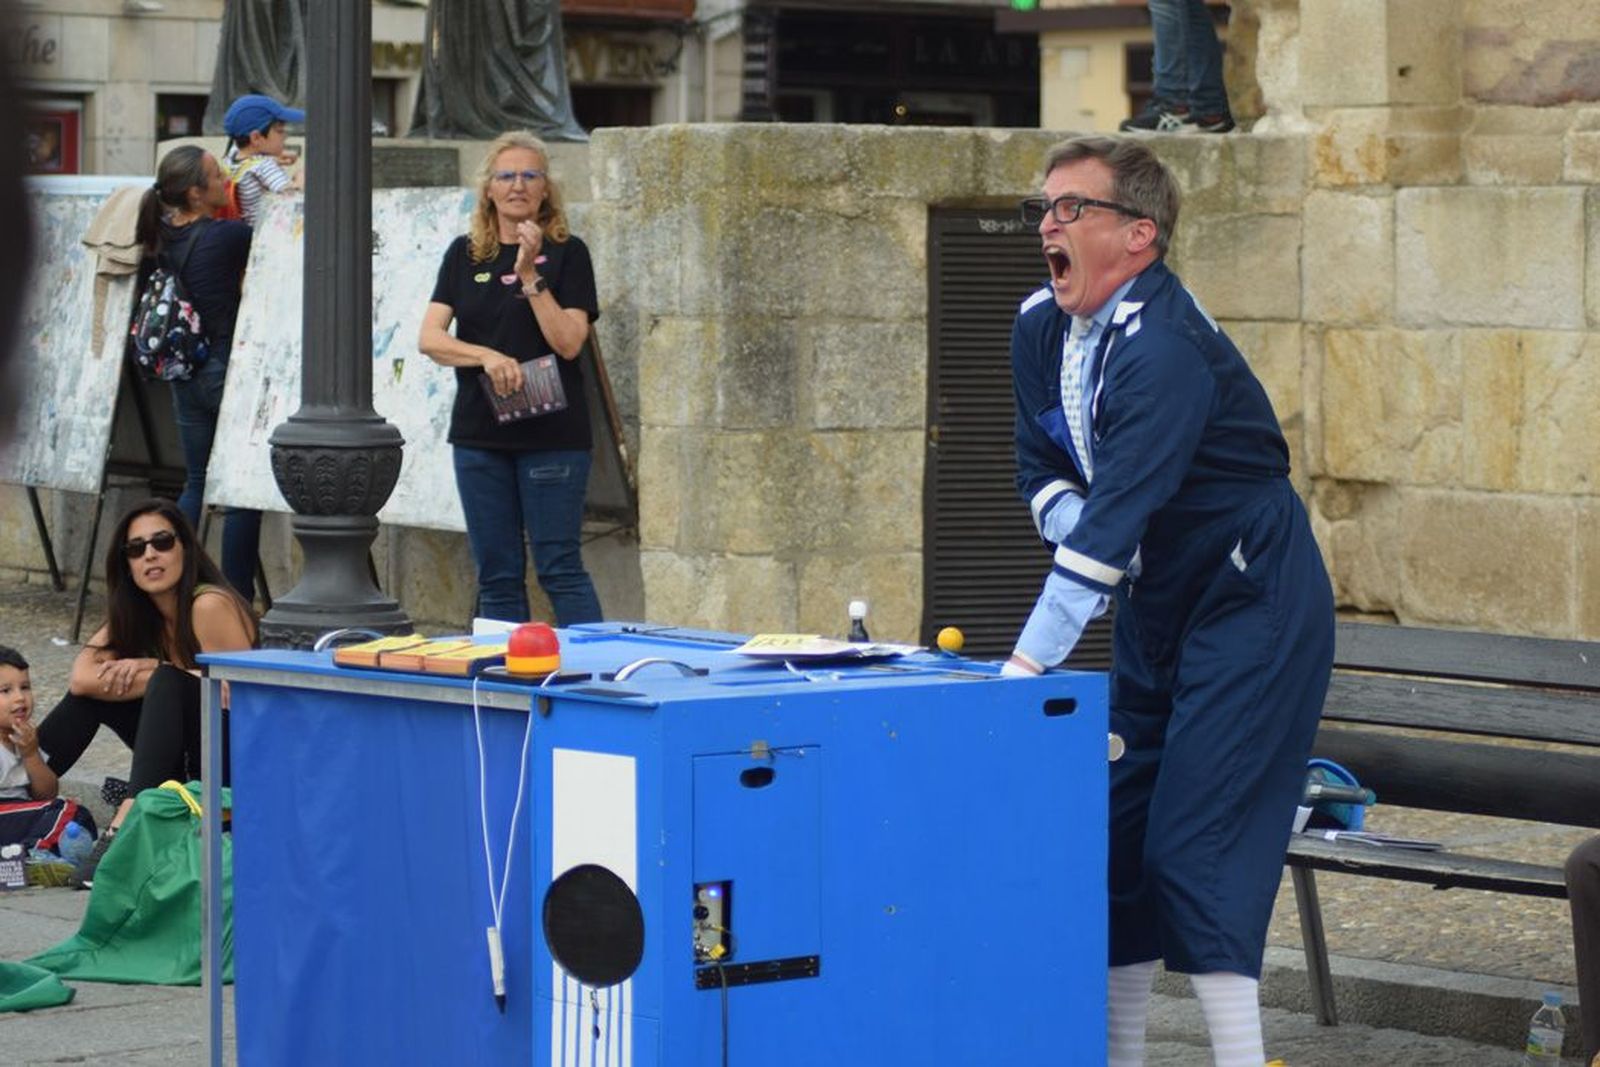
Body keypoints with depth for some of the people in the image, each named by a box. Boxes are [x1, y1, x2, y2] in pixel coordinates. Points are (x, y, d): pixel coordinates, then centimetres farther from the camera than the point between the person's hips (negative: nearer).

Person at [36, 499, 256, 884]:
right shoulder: (137, 614, 4)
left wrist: (154, 672, -18)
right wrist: (146, 677, -20)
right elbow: (81, 677, -7)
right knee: (93, 691, -2)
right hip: (189, 766, 7)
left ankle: (127, 824, -47)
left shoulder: (211, 606, -17)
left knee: (167, 684, -31)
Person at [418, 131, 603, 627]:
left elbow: (569, 342, -10)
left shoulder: (566, 253, 0)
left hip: (551, 434, -4)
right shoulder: (464, 255, 9)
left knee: (559, 568, -6)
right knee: (496, 575, 6)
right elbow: (430, 338, 0)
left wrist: (529, 274, -16)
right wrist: (487, 356, -17)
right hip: (480, 434, 4)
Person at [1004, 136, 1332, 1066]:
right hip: (1155, 605, 9)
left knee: (1199, 846, -15)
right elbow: (1042, 469, 12)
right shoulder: (1041, 328, 2)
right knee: (1118, 834, 8)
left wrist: (1030, 662, -36)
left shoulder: (1164, 345, -26)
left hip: (1252, 606, -9)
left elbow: (1119, 508, -33)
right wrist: (1089, 535, -12)